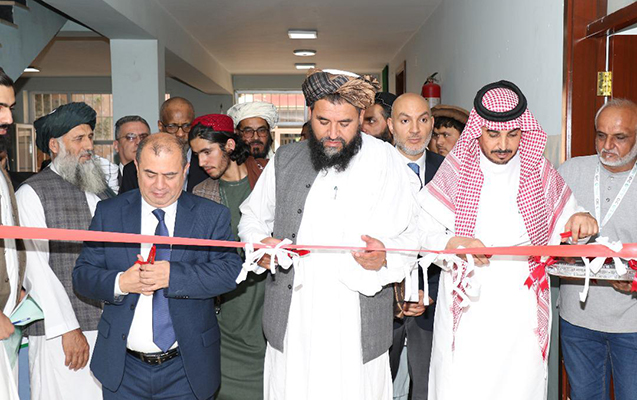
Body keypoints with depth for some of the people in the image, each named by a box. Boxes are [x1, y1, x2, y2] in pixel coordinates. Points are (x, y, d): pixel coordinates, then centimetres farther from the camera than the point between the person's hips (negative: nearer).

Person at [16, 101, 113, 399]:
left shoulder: (98, 191, 15)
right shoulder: (31, 194, -2)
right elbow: (35, 266, -8)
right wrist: (68, 329, -12)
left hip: (108, 327, 5)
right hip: (59, 334, -5)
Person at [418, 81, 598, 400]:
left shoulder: (539, 171, 6)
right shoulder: (456, 170, 0)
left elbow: (561, 230, 13)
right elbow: (422, 231, -3)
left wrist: (579, 221, -8)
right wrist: (455, 243, -21)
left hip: (522, 311, 2)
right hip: (467, 306, -1)